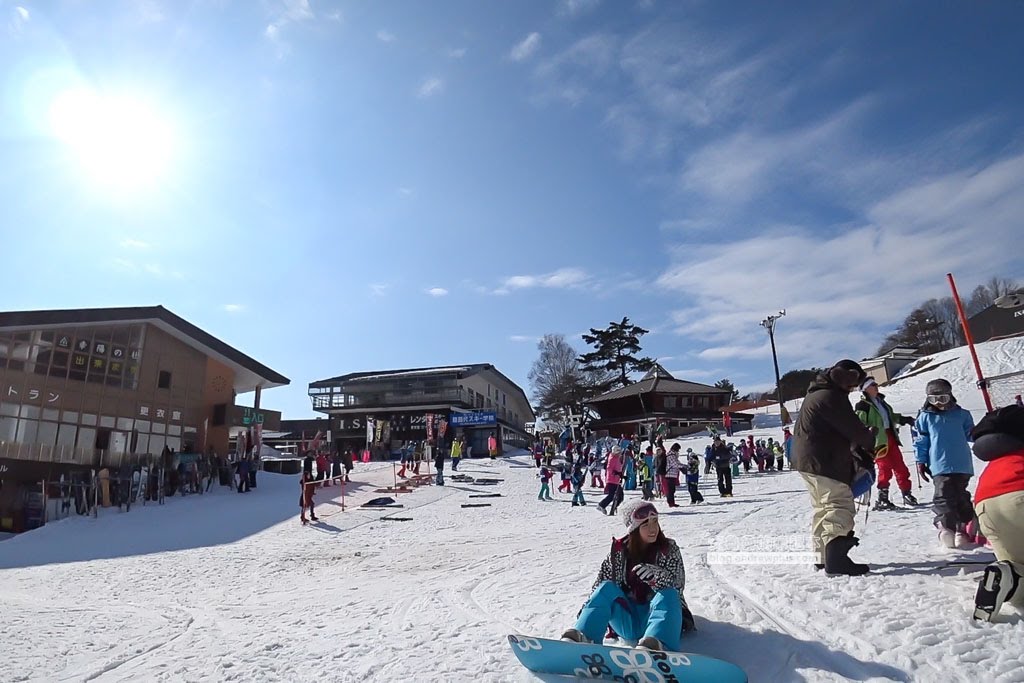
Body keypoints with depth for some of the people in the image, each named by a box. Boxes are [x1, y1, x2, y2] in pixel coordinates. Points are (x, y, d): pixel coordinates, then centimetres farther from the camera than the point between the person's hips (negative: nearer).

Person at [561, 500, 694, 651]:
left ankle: (655, 645, -61)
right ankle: (582, 637, -44)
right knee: (606, 588, -21)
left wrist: (658, 576, -34)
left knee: (668, 594, -31)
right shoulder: (619, 550, 1)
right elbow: (599, 584, 5)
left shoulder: (669, 549, -3)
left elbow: (676, 587, -13)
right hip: (628, 621, 2)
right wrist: (585, 612, -7)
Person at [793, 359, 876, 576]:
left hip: (808, 461, 11)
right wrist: (870, 443, 5)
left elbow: (842, 431, 19)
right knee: (840, 506, -9)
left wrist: (858, 451, 12)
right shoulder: (831, 397, -16)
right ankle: (836, 560, -11)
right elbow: (853, 428, -16)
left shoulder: (817, 394, 18)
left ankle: (822, 556, 22)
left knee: (823, 508, 16)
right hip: (823, 463, -11)